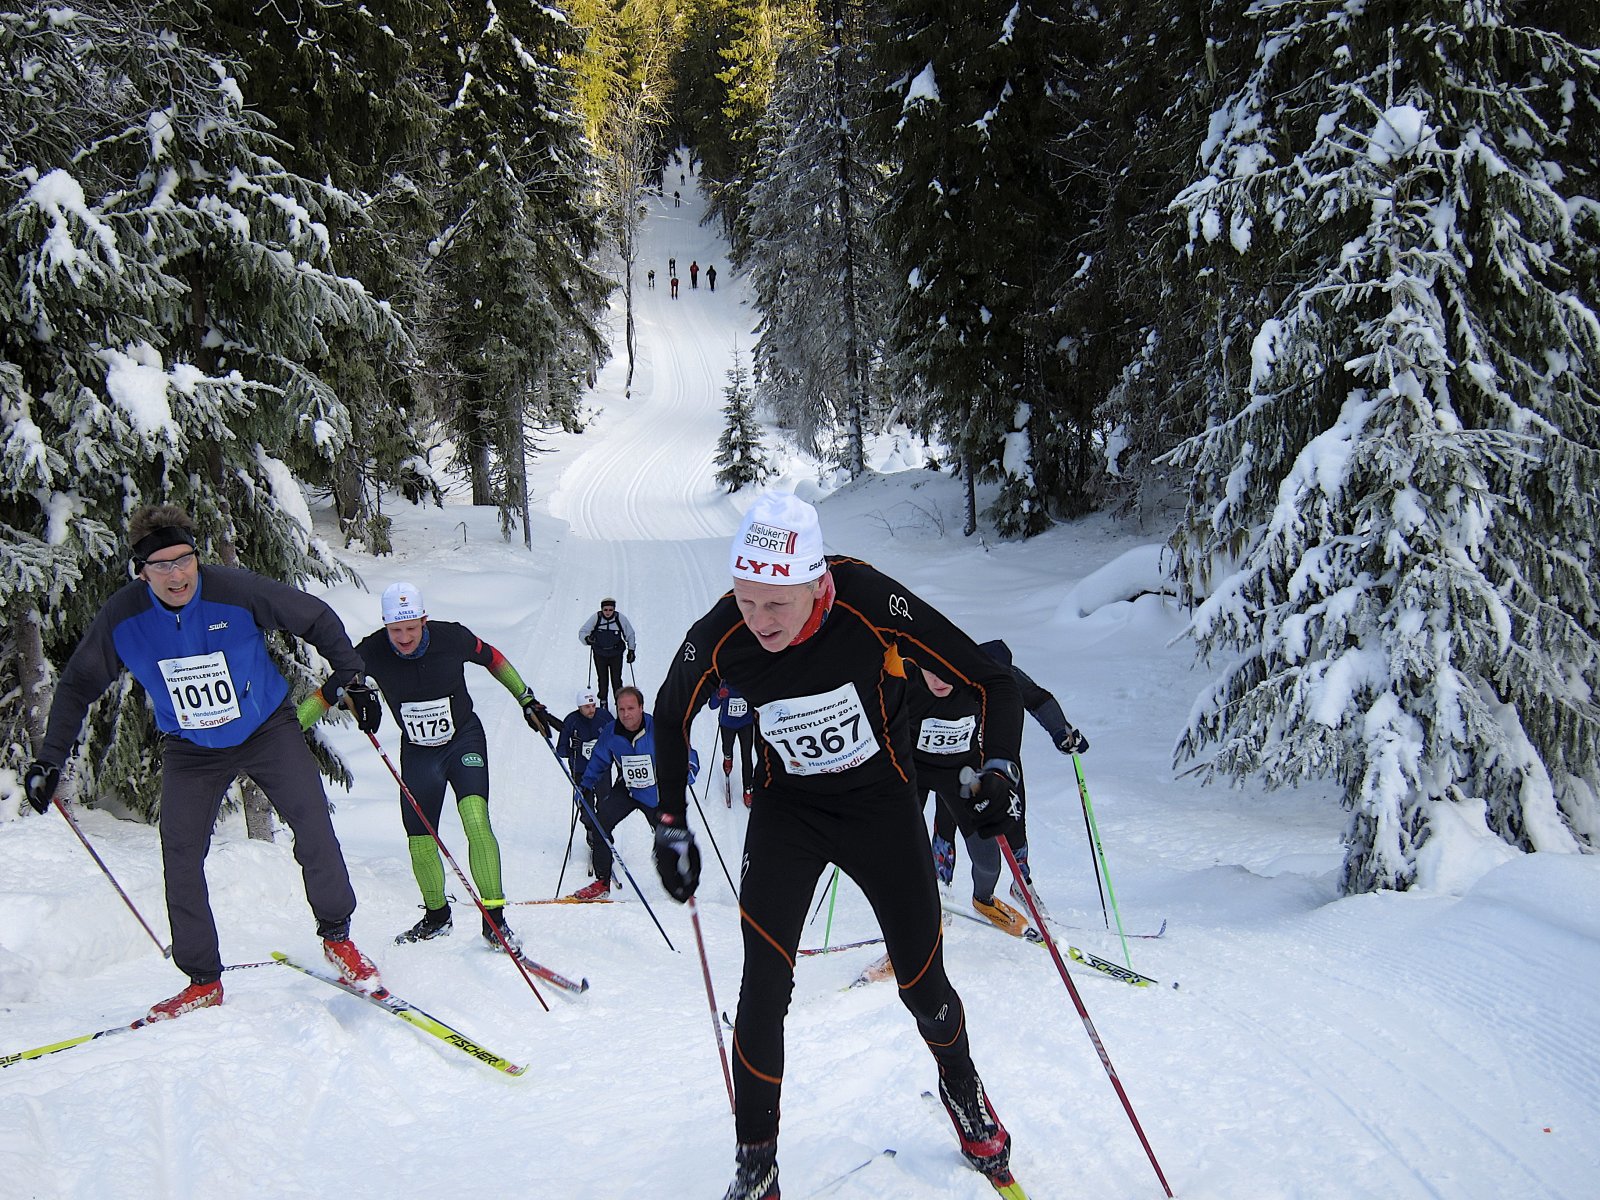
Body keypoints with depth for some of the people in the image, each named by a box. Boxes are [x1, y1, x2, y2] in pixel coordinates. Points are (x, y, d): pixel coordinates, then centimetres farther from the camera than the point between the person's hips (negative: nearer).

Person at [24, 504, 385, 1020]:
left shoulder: (237, 590, -24)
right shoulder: (121, 618, -17)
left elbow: (317, 619, -10)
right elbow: (77, 687, -2)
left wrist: (349, 677, -12)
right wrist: (49, 760, -4)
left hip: (267, 730, -2)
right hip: (190, 750, 2)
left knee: (312, 822, -16)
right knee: (180, 857, -4)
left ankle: (336, 936, 2)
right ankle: (203, 981, 9)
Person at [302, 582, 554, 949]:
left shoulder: (452, 637, -19)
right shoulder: (372, 652, -18)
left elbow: (492, 659, -1)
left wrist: (527, 700, 4)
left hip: (464, 740, -2)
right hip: (417, 752, 2)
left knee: (476, 822, -23)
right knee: (419, 842, 6)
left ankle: (494, 917, -17)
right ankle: (436, 916, 32)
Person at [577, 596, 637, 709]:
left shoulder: (620, 618, -12)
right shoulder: (596, 618, -13)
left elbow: (630, 634, 3)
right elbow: (582, 631, -8)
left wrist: (631, 650, 2)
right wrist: (587, 639, -29)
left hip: (616, 654, -1)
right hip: (599, 654, 1)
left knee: (616, 679, -3)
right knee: (602, 679, 8)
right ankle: (603, 700, 25)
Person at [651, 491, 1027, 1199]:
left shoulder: (869, 604, -29)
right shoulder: (719, 639, -22)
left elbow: (989, 680, -18)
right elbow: (671, 715, 1)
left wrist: (998, 770, -32)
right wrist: (670, 825, 1)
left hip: (882, 804, -1)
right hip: (786, 812, 1)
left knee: (922, 983, 7)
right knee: (763, 993, -8)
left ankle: (962, 1089, 40)